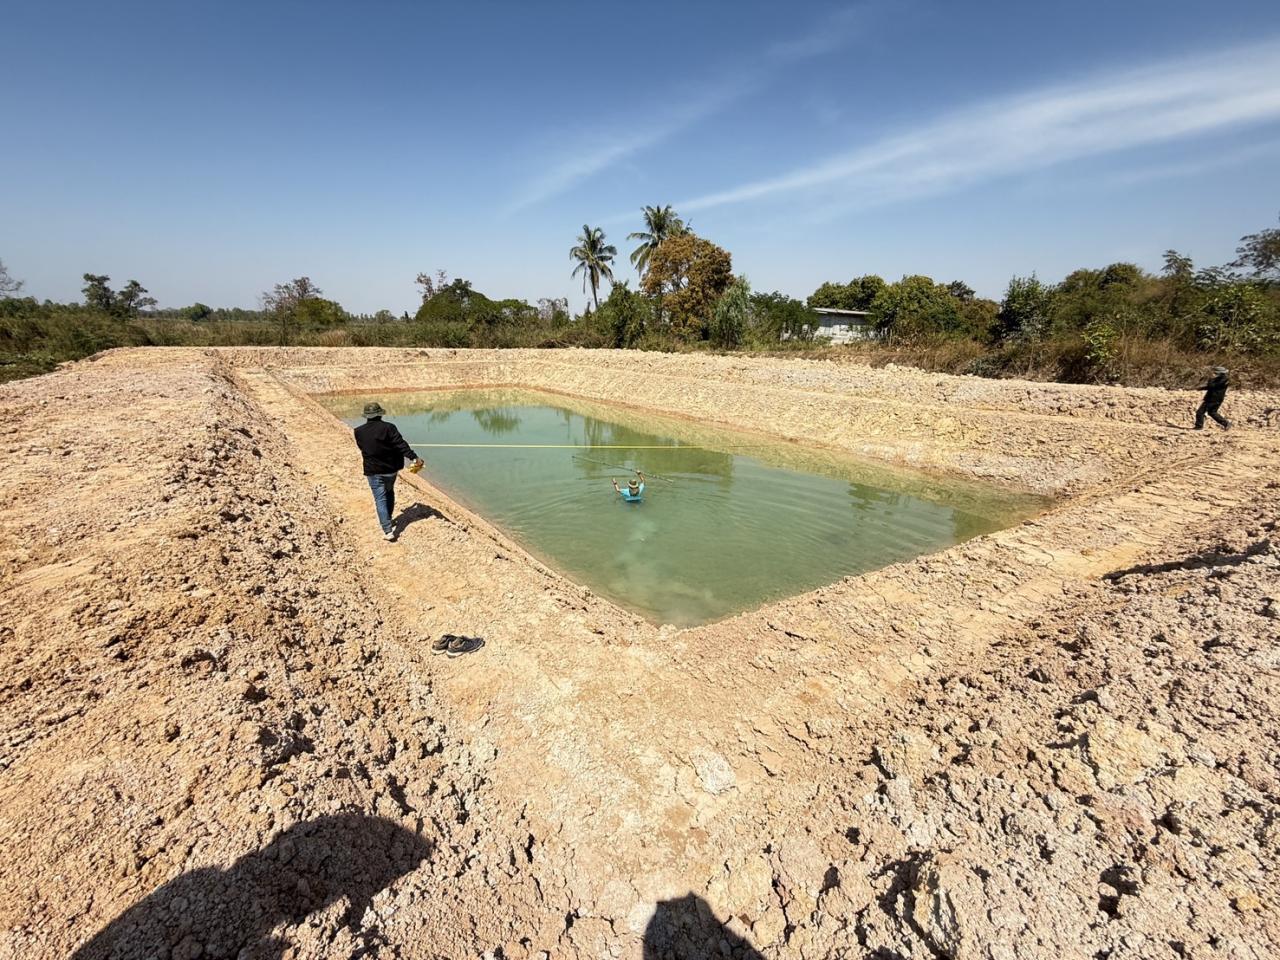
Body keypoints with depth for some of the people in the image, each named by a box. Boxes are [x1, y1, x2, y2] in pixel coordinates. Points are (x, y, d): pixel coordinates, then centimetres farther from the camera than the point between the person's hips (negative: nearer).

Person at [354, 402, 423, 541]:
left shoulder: (359, 432, -6)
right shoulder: (388, 427, -13)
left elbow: (362, 447, 11)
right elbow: (401, 445, -21)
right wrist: (414, 457, -23)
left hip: (373, 471, -1)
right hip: (391, 468, 1)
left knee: (380, 500, 1)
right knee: (389, 492, 26)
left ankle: (388, 531, -8)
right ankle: (388, 520, 37)